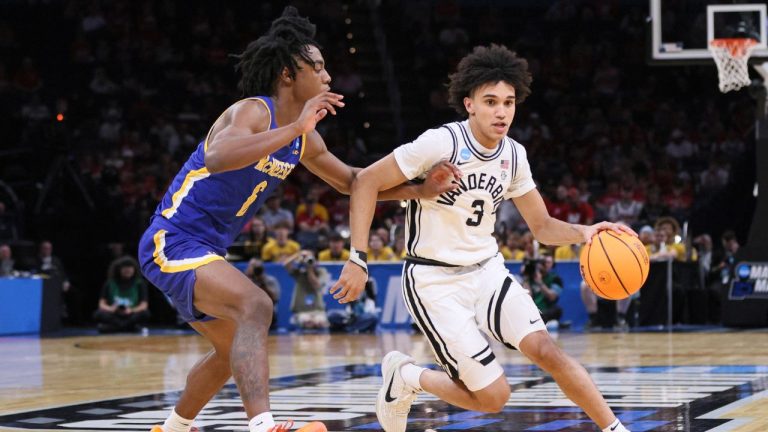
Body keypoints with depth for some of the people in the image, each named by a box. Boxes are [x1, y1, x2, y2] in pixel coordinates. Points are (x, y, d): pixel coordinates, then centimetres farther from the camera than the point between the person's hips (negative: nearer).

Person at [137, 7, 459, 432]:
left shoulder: (304, 139, 7)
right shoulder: (252, 112, -20)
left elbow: (351, 180, 21)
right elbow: (216, 159, -41)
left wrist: (420, 190, 8)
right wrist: (294, 129, -43)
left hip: (202, 250, 10)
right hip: (173, 242, -10)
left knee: (234, 349, 24)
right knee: (255, 306, -31)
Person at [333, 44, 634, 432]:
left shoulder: (513, 155, 1)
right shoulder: (442, 143, -19)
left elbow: (542, 227, 10)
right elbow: (366, 182, -15)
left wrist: (583, 232, -12)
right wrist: (357, 260, -20)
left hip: (487, 270, 5)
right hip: (434, 280, -5)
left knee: (545, 349, -17)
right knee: (492, 396, -9)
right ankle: (405, 377, 17)